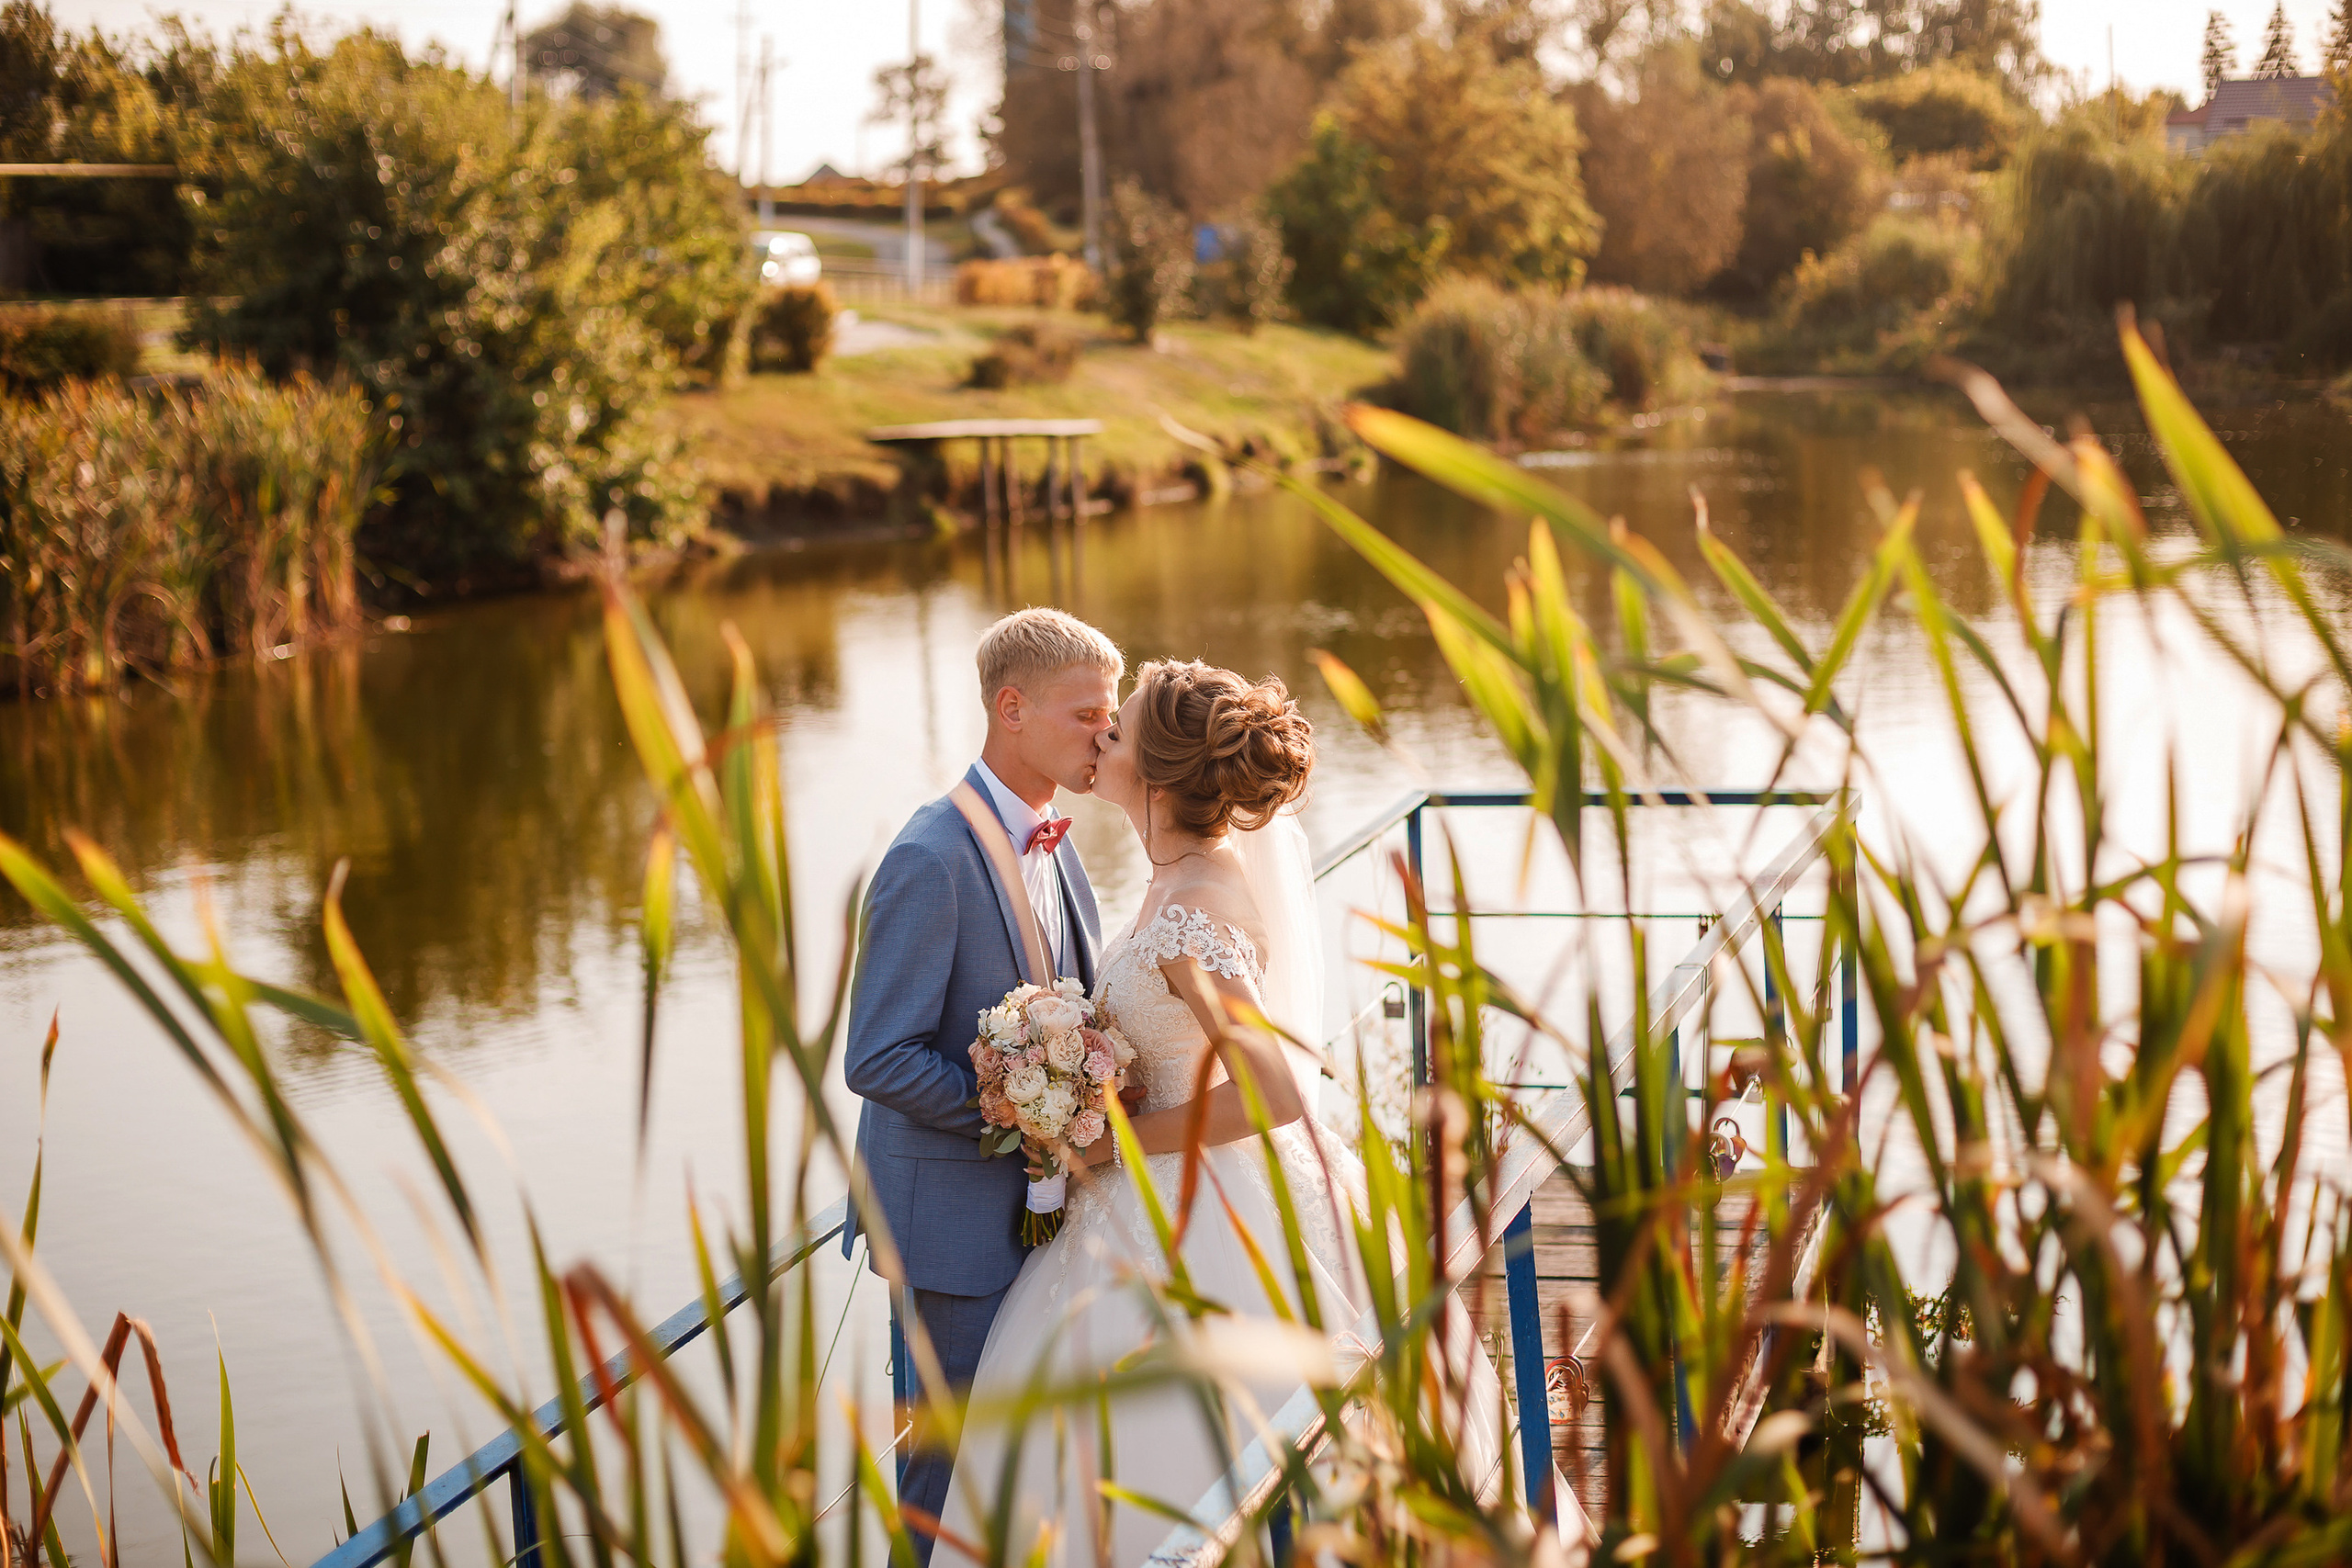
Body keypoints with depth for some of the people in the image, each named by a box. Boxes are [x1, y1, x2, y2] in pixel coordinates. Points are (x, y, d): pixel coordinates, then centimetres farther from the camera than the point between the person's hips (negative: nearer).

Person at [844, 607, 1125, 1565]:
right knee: (951, 1456, 5)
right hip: (953, 1210, -8)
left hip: (1035, 1200, 8)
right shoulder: (932, 858, -21)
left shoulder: (1049, 840, 7)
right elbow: (877, 1060, -22)